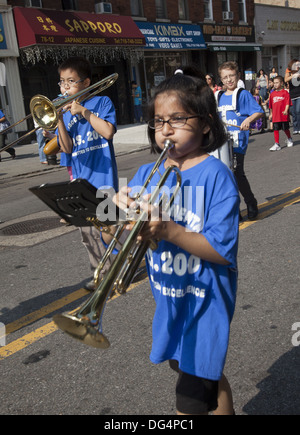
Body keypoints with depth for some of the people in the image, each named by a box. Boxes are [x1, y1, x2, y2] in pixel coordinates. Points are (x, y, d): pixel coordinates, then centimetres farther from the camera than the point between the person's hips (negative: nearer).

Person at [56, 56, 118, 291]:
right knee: (87, 231, 11)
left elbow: (108, 132, -15)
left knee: (102, 228, -7)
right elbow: (67, 148, 1)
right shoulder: (66, 111, 11)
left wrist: (84, 111, -13)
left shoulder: (102, 102, 0)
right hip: (80, 180, 6)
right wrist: (59, 120, -11)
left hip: (103, 177, -5)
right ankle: (102, 273, 26)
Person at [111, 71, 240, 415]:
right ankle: (226, 410, 51)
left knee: (191, 400, 2)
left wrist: (169, 231, -32)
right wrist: (124, 210, -21)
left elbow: (223, 251, -22)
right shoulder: (146, 175, -1)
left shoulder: (216, 175, -16)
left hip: (204, 300, -6)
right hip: (169, 299, 6)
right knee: (199, 371, 26)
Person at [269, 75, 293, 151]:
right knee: (276, 129, -1)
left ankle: (289, 139, 37)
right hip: (275, 116, 3)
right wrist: (271, 114, 19)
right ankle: (277, 144, 4)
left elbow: (288, 103, -9)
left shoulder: (285, 92, -4)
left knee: (286, 129, 10)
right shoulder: (272, 94, 9)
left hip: (284, 115, -3)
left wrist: (286, 111, -24)